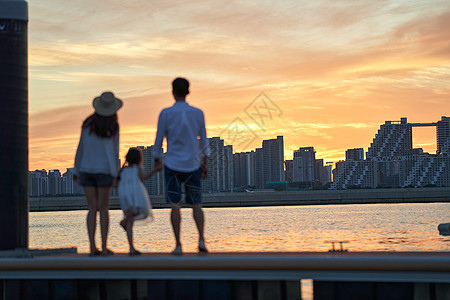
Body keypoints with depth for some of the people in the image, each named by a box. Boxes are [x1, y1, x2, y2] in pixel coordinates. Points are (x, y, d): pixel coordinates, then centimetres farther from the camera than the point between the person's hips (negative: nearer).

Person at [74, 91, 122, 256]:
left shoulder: (88, 124, 1)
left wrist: (76, 170, 13)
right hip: (104, 171, -2)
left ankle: (92, 247, -1)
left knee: (92, 209, 6)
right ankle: (104, 247, 2)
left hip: (86, 169, 2)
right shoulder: (113, 128, -7)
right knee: (103, 209, 6)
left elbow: (81, 148, 4)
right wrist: (116, 175, -6)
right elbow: (114, 153, -9)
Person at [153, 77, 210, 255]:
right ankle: (201, 239, -8)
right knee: (196, 204, 9)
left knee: (175, 205, 1)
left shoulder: (166, 114, -7)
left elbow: (159, 139, -1)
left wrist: (157, 161, 14)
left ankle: (178, 245, -3)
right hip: (192, 165, 2)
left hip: (172, 166, -2)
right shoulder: (198, 113, 0)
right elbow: (203, 142, 5)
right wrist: (205, 164, 13)